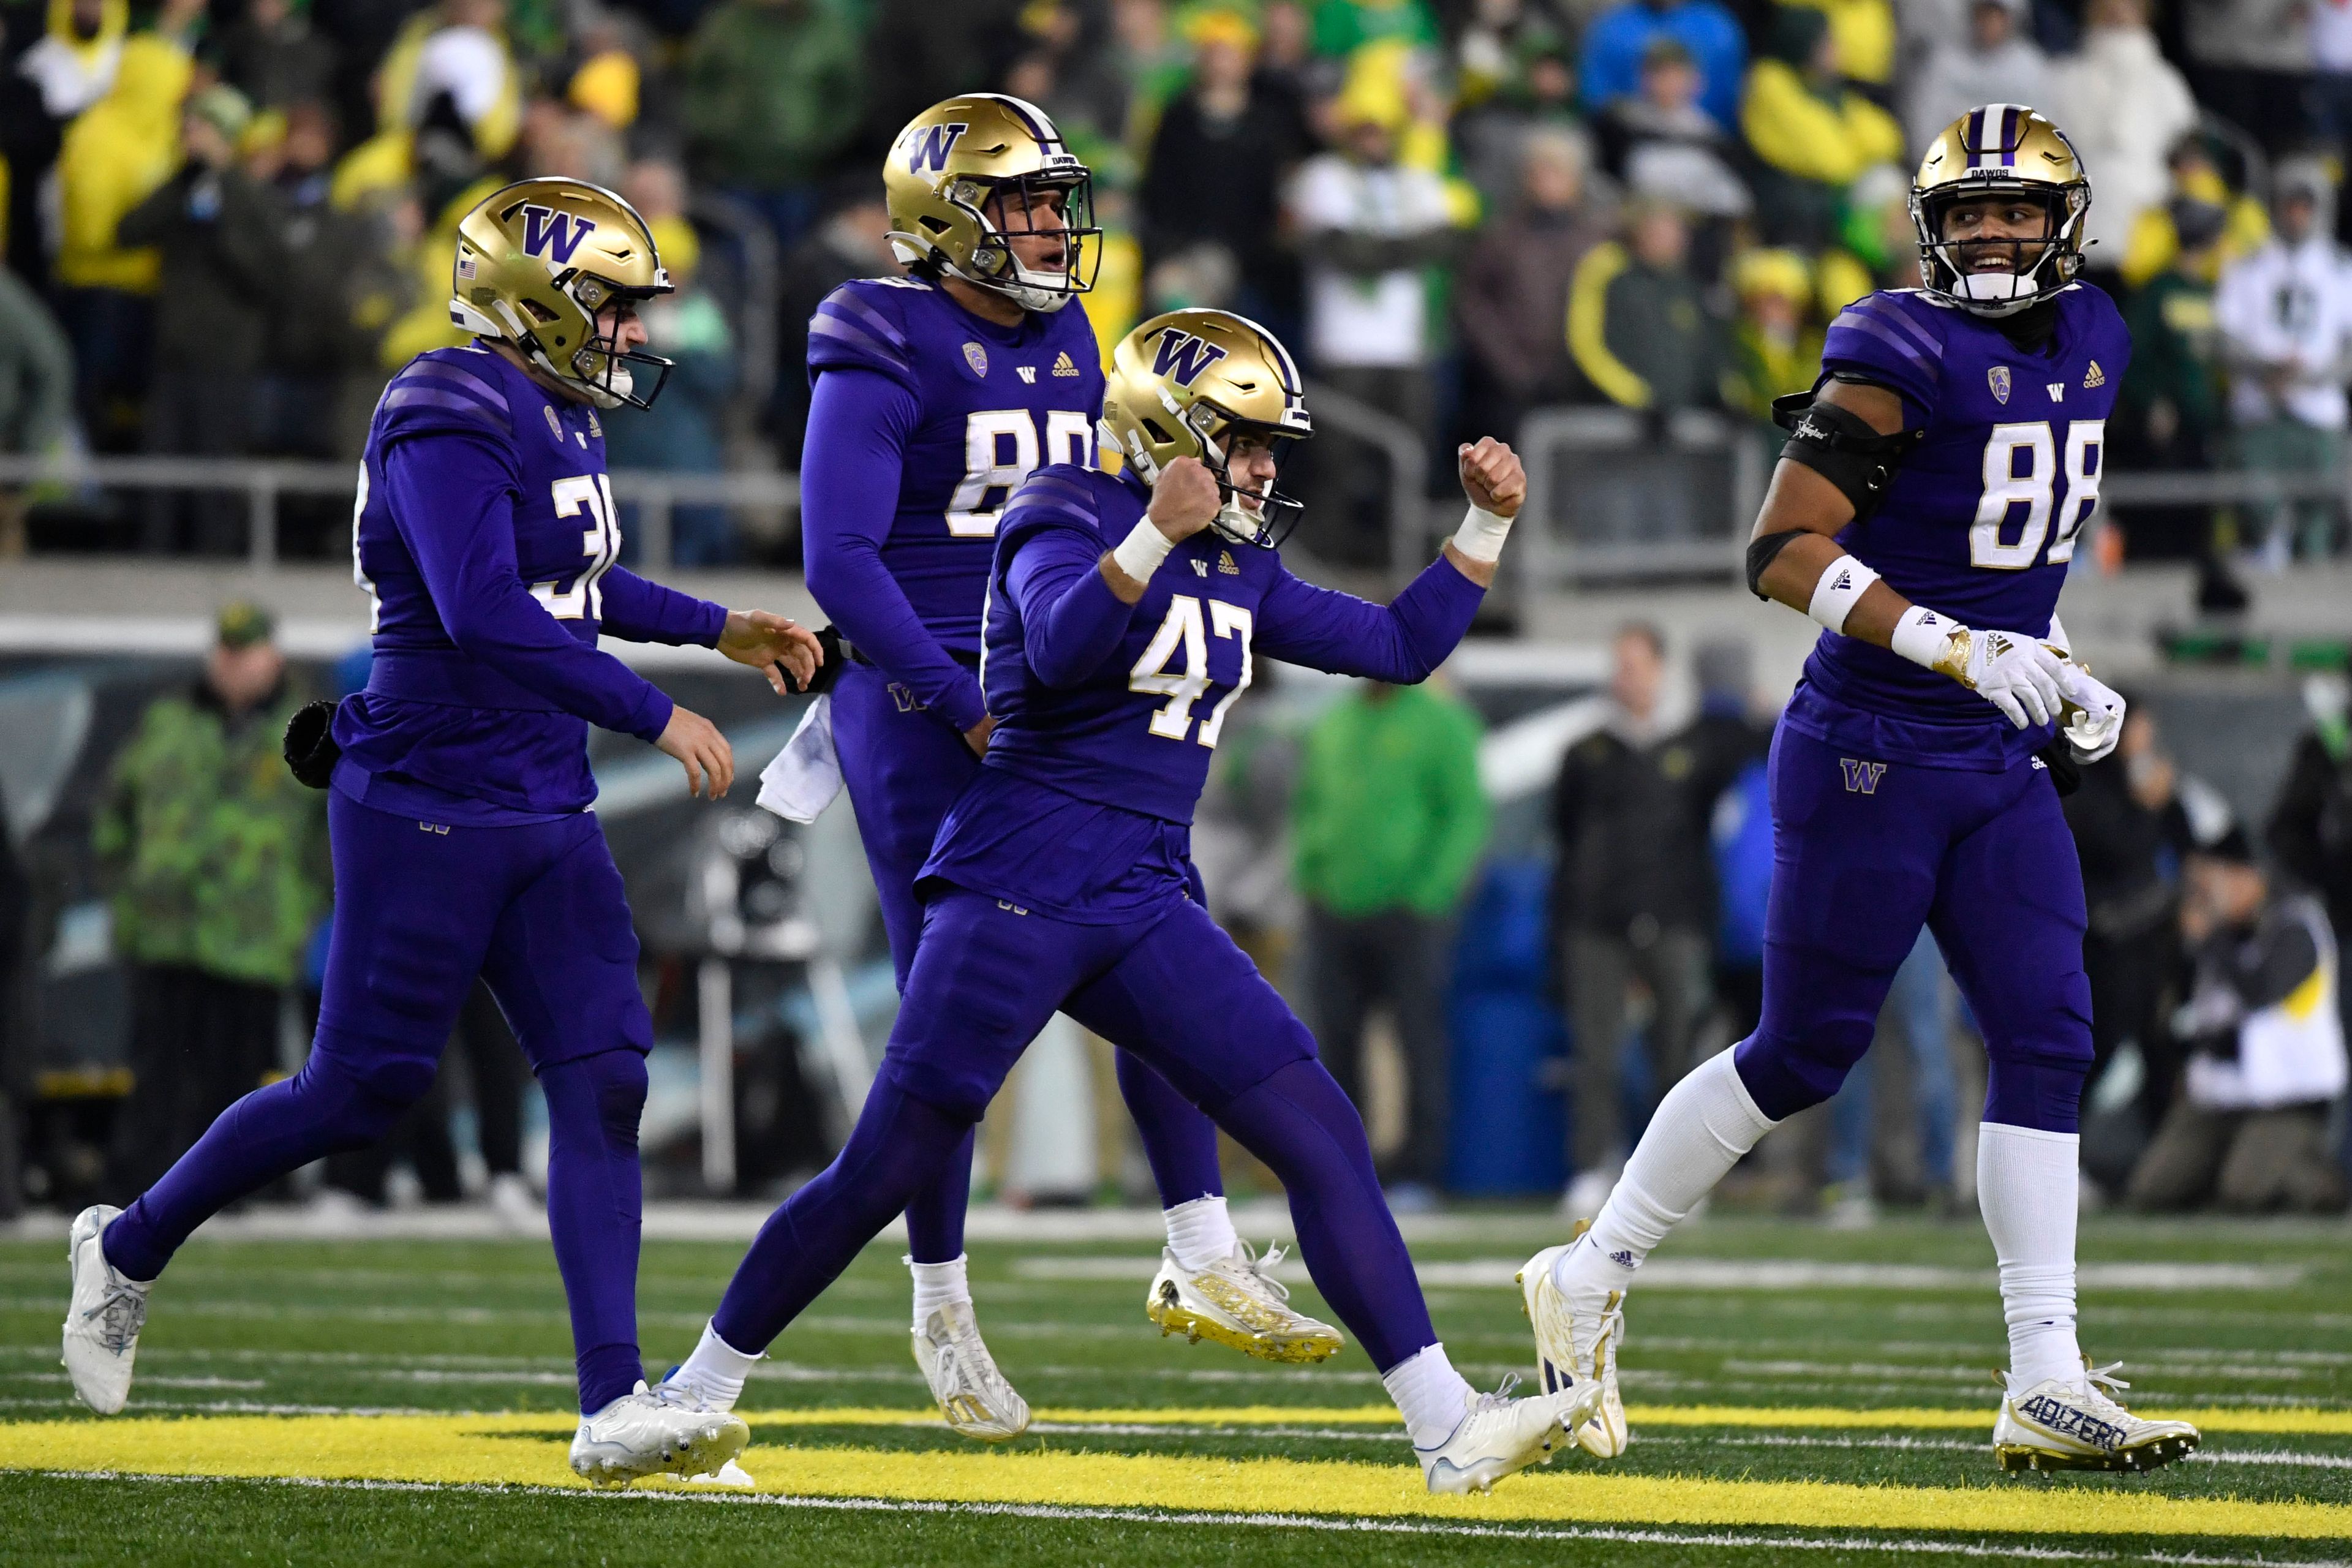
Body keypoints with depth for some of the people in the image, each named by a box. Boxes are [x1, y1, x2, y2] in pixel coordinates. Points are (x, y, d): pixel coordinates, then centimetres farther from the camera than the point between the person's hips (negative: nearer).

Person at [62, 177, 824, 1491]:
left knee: (604, 1080, -4)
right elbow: (487, 615, -28)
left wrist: (718, 628, 26)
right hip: (427, 805, -9)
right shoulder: (451, 423, -17)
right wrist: (656, 716, -26)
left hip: (547, 815, 9)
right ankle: (131, 1248, 22)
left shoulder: (558, 419, 13)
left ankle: (615, 1408, -8)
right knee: (364, 1089, -1)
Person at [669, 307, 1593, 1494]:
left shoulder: (1237, 568, 15)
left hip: (1146, 908, 7)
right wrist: (1158, 536, -39)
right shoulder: (1067, 519, -6)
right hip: (1015, 892, -7)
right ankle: (693, 1397, 9)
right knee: (882, 1175, -6)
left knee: (1324, 1138, -5)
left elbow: (1400, 647, 22)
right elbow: (1062, 649, -27)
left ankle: (1448, 1429, -7)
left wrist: (1486, 525, 14)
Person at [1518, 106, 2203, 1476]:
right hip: (1872, 756, -7)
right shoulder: (1906, 357, -15)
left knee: (2049, 1040, -3)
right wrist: (1961, 651, -26)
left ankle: (2049, 1386, -3)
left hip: (2004, 764, 7)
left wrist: (2057, 671, 14)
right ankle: (1592, 1276, 19)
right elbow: (1786, 551, -19)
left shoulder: (2090, 344, 10)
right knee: (1805, 1052, 0)